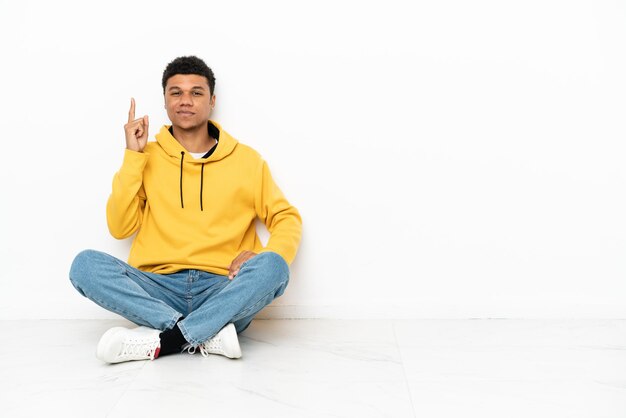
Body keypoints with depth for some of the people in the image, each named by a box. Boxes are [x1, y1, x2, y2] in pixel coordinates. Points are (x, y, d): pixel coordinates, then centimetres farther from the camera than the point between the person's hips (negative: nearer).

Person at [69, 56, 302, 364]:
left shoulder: (246, 159, 10)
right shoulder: (148, 157, 11)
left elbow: (287, 218, 10)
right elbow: (120, 228, 3)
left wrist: (265, 258, -11)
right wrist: (133, 155, -3)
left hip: (224, 292, -1)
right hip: (159, 289, 1)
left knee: (273, 266, -30)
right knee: (86, 264, -23)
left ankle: (162, 341, -28)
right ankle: (207, 337, -28)